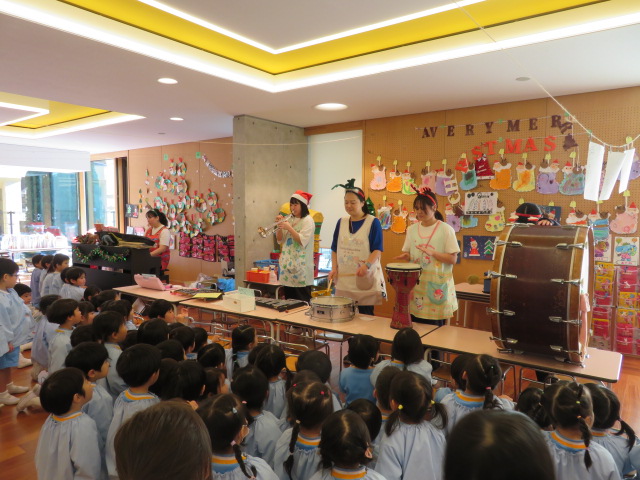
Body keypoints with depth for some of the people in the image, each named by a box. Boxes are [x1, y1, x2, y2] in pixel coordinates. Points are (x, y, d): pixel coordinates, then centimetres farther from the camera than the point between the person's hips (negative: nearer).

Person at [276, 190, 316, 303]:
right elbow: (280, 240, 12)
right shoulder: (290, 220, 14)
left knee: (302, 303, -4)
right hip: (288, 266, 7)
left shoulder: (308, 220, -6)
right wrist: (280, 226, -2)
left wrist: (289, 228, -21)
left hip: (301, 269, -7)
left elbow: (302, 241, -18)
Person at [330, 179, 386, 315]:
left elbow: (377, 250, -9)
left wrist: (367, 265, -25)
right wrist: (334, 268, 0)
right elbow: (335, 249, 14)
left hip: (366, 280, -4)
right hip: (343, 280, 4)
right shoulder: (341, 222, 9)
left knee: (365, 316, -1)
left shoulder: (373, 222, -4)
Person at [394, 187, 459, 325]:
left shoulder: (446, 229, -6)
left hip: (437, 285, -4)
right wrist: (406, 256, -8)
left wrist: (432, 253, -21)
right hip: (416, 282, 4)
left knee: (435, 327, 2)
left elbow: (453, 259, -9)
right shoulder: (412, 229, 7)